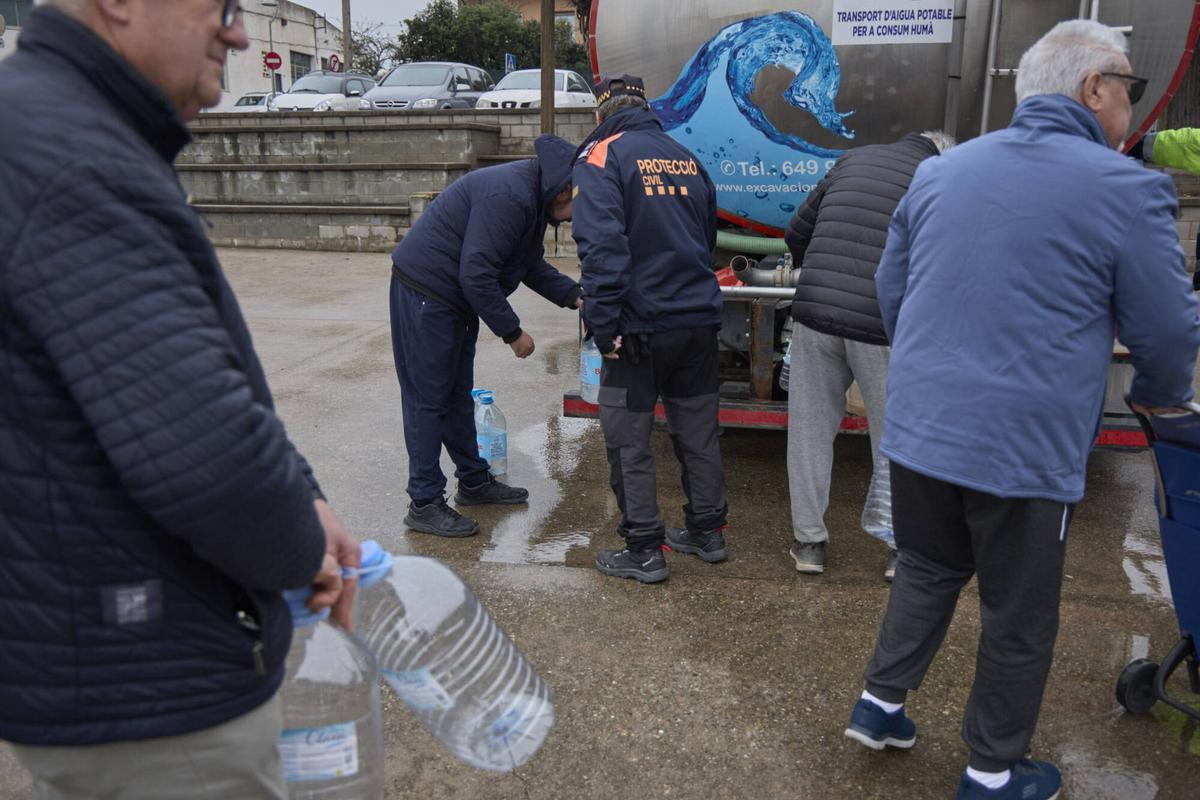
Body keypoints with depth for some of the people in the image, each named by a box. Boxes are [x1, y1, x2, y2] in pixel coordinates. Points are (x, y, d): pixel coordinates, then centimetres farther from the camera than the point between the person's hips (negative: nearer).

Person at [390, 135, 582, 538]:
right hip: (424, 293, -10)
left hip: (455, 299, 10)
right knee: (428, 399, -4)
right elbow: (477, 274, -29)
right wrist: (513, 332, -21)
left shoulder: (534, 196, 7)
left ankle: (474, 481, 30)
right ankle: (424, 504, 4)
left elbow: (532, 266, 18)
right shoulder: (508, 195, -26)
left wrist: (574, 296, 5)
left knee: (457, 395, 18)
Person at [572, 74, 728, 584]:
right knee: (698, 432, 17)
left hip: (639, 325, -6)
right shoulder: (686, 159, 14)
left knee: (628, 441, 5)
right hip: (700, 319, 6)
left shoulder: (601, 157, -6)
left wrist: (603, 324, -19)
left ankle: (644, 551, 11)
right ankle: (707, 532, 28)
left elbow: (601, 246, -19)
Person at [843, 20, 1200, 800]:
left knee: (927, 570, 25)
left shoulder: (939, 171, 6)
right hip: (1026, 446, -4)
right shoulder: (1128, 188, -9)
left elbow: (891, 288, 16)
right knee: (1019, 616, 14)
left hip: (918, 428, 5)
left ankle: (880, 702, 34)